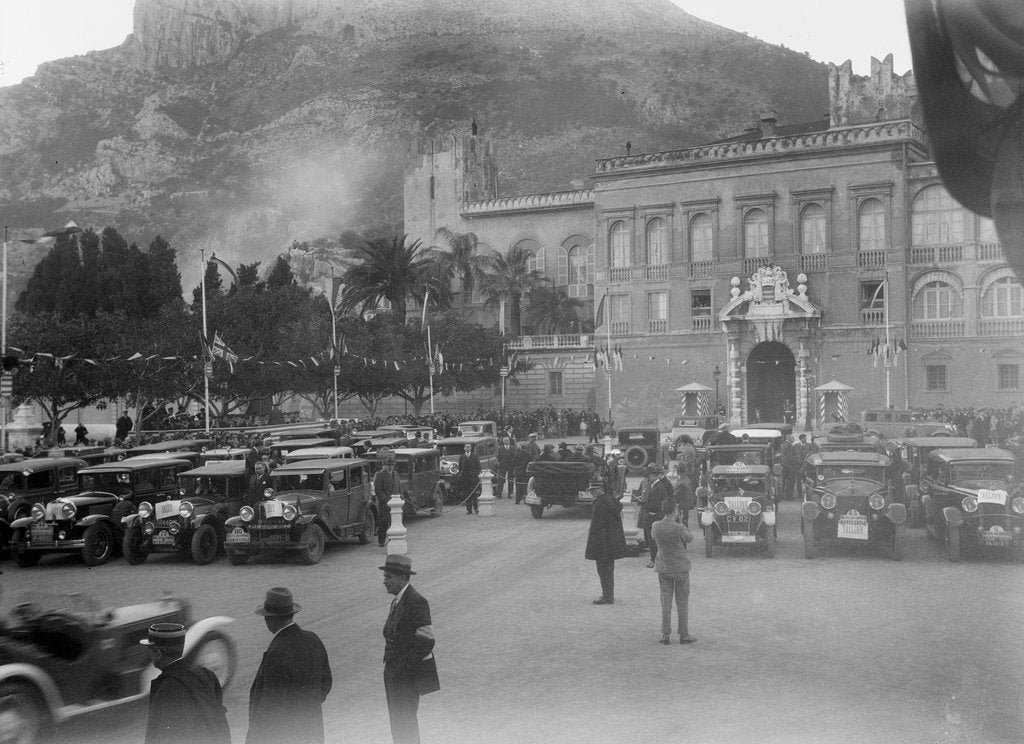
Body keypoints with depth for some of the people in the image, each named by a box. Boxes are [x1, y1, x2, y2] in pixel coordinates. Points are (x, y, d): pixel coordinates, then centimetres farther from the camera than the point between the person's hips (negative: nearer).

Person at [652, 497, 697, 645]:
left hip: (663, 568, 3)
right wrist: (679, 522, 0)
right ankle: (684, 634, 17)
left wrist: (666, 519, 7)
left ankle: (665, 634, 13)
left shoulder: (656, 527, -10)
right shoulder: (679, 528, -21)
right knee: (682, 602, 10)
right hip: (681, 567, -3)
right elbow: (690, 538, -3)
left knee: (666, 602, 12)